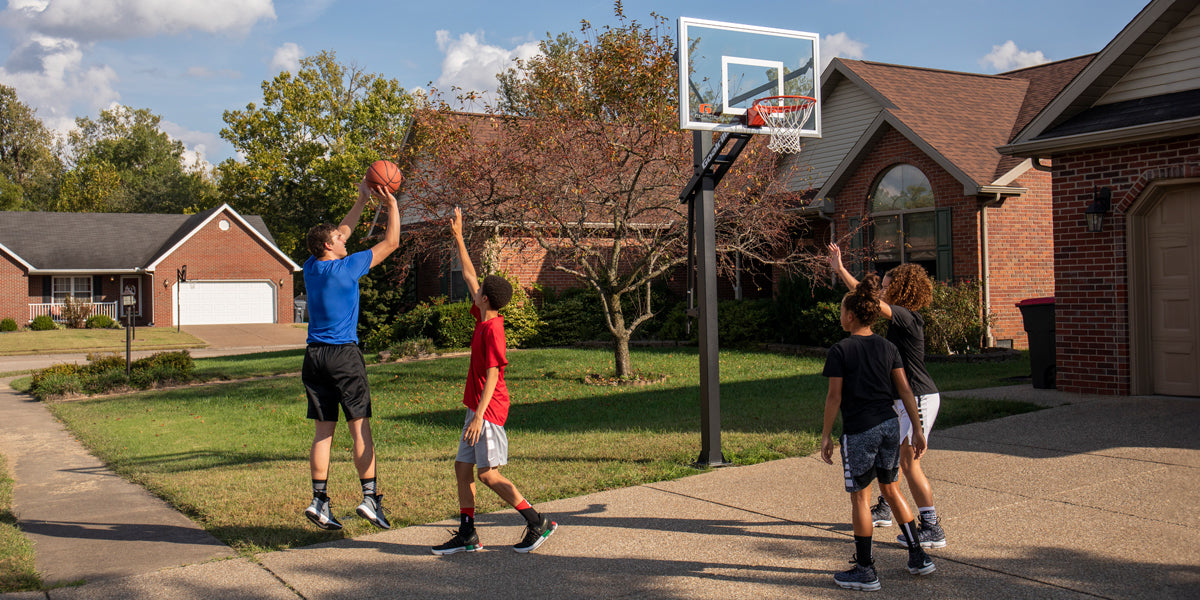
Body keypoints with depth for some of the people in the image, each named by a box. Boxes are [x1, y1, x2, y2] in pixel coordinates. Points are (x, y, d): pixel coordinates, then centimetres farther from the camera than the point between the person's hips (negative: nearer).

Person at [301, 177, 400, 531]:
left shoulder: (311, 268, 9)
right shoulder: (346, 268, -9)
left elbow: (340, 232, 25)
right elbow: (391, 243, -3)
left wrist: (362, 200, 28)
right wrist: (392, 205, 7)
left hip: (314, 356, 6)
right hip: (344, 355, -6)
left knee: (323, 430, 7)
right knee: (360, 428, -3)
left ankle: (320, 501, 5)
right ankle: (370, 497, -5)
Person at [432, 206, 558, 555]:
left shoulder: (492, 329, -17)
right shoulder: (483, 319, 7)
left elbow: (492, 375, -21)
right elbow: (469, 276, 18)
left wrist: (479, 415, -25)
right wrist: (458, 238, 21)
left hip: (488, 411, -9)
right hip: (477, 409, 9)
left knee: (488, 474, -7)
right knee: (462, 468, 10)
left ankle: (538, 523, 1)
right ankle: (467, 535, 16)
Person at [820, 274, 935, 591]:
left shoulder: (840, 351, -9)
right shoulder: (887, 347, 6)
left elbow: (834, 397, -10)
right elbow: (904, 390, 6)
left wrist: (826, 435, -2)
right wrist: (917, 429, 11)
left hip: (858, 430, -6)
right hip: (890, 424, 6)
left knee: (860, 497, 4)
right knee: (891, 489, 20)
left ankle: (865, 571, 11)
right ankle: (918, 557, 23)